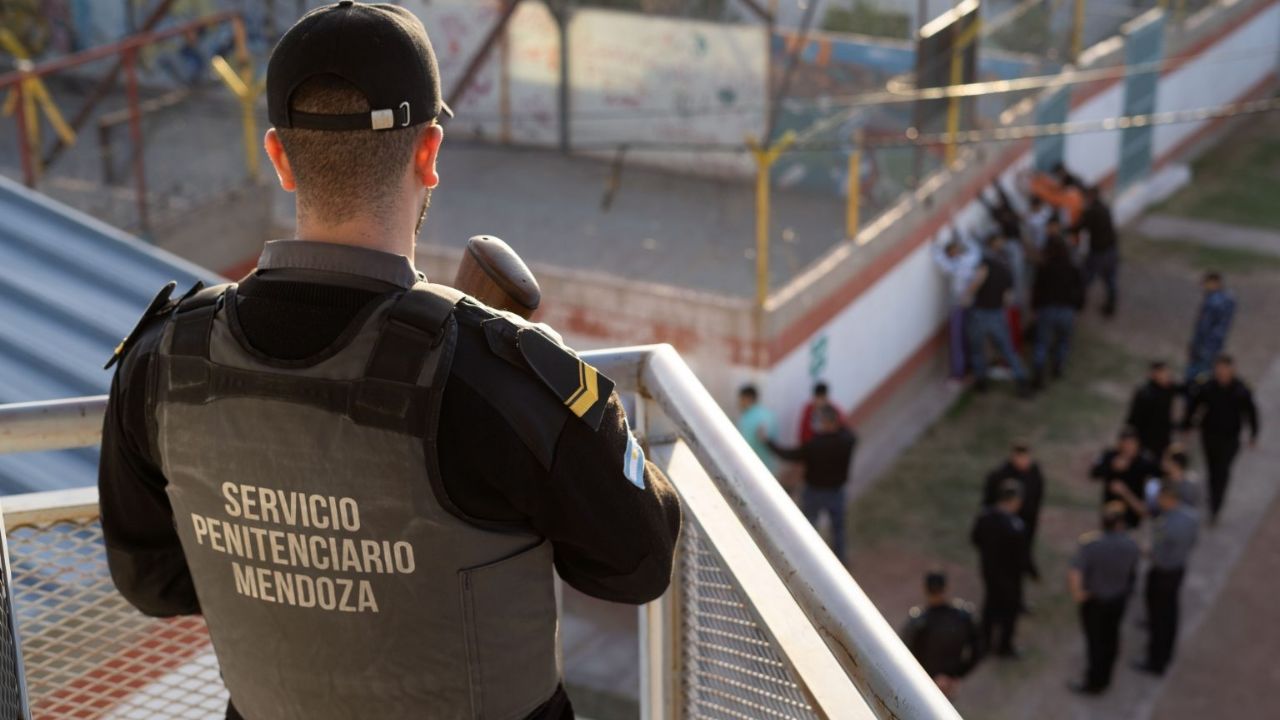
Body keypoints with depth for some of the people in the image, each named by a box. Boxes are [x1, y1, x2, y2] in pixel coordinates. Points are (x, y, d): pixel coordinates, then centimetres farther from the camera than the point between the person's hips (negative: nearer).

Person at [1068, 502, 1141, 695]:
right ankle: (1104, 678, 44)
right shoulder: (1131, 546, -18)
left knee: (1095, 640, 13)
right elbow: (1133, 572, -2)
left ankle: (1093, 683, 30)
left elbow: (1073, 574, -38)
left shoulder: (1090, 545, -30)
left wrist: (1077, 594, -22)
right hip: (1119, 598, 4)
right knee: (1111, 637, 23)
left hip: (1094, 601, -4)